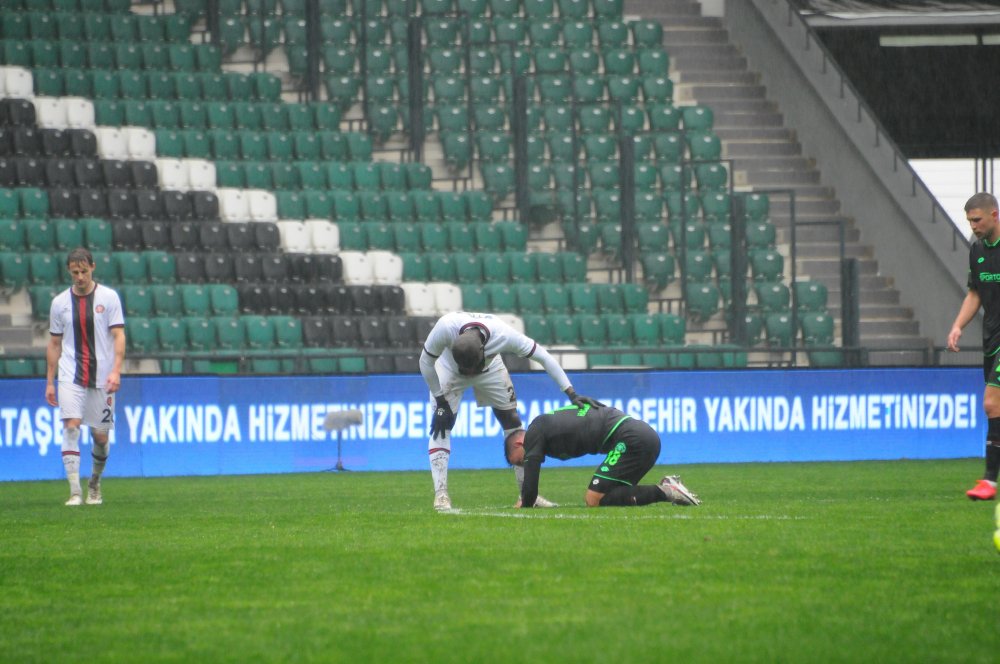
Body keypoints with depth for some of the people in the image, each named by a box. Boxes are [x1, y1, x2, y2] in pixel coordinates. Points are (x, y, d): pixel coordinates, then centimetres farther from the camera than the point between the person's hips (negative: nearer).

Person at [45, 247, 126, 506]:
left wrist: (116, 371, -17)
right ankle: (74, 492, -19)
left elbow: (118, 336, -4)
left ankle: (95, 483, 31)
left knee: (100, 436, 4)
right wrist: (49, 382, 10)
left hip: (102, 378, -1)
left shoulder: (108, 297, 0)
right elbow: (54, 344, 13)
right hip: (70, 377, 1)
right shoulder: (60, 302, 6)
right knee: (71, 426, -16)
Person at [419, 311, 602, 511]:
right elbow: (426, 362, -24)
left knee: (512, 421, -3)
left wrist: (572, 394, -31)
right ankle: (440, 494, -18)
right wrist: (440, 402, -21)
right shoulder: (445, 328, -43)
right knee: (441, 425, -18)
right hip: (449, 368, -1)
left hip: (490, 370, 1)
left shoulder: (503, 335, -40)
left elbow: (543, 357, -29)